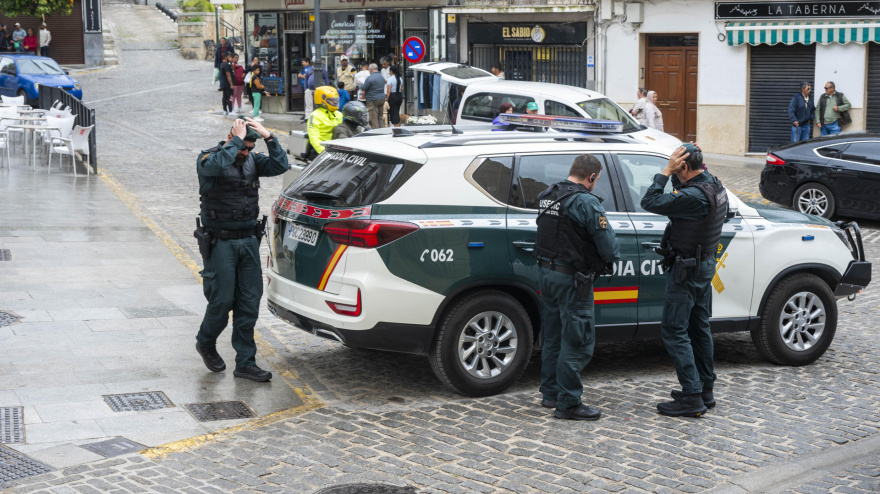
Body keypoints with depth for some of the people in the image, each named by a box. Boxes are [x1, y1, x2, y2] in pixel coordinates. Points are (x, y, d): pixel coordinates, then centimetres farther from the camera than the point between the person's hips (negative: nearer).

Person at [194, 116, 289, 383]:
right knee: (222, 300, -2)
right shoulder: (208, 158, -8)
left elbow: (281, 166, -5)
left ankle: (245, 363, 9)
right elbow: (216, 165, -32)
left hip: (249, 241, 5)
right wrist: (237, 139, -24)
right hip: (220, 243, -5)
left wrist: (268, 137, -12)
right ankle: (205, 343, 28)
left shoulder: (252, 160, 8)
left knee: (249, 303, 3)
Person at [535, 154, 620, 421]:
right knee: (577, 341, -1)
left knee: (553, 337, 19)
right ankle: (568, 404, 2)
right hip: (571, 278, -9)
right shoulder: (585, 202, -18)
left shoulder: (547, 195, 7)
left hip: (545, 271, 9)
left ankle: (551, 393, 28)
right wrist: (610, 258, 5)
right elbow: (608, 244, -18)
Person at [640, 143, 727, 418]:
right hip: (705, 264, 10)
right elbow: (679, 191, 20)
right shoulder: (715, 186, 4)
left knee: (673, 330, -4)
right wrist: (673, 175, 4)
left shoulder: (694, 197, -27)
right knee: (699, 326, 19)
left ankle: (692, 398, -5)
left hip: (687, 269, -10)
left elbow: (650, 203, -26)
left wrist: (666, 172, -20)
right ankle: (706, 390, 28)